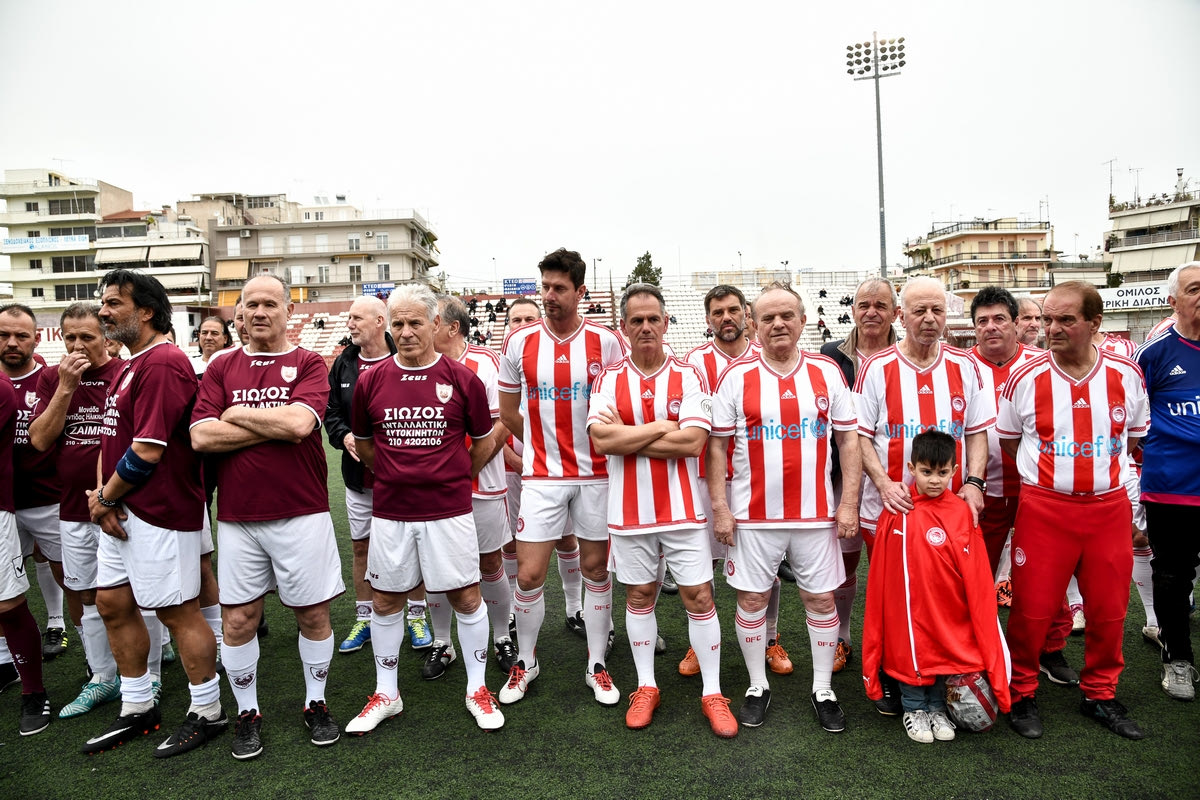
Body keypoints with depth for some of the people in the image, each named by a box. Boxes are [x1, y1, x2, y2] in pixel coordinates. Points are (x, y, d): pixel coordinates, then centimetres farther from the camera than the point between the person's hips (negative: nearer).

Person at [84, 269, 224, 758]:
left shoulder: (164, 363, -17)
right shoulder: (130, 364, 15)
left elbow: (147, 451, -22)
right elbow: (112, 437, 15)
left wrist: (105, 497, -8)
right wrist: (103, 495, 0)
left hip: (159, 511, -10)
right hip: (122, 511, 10)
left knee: (177, 610, 1)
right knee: (112, 604, 16)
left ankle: (208, 713, 18)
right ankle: (137, 709, 33)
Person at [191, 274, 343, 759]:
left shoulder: (309, 364, 1)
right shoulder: (222, 368, 8)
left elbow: (299, 422, -17)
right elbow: (201, 436, -5)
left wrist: (235, 414, -6)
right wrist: (276, 426, -10)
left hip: (302, 513, -2)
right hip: (237, 517, 2)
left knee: (313, 614, 8)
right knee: (238, 619, 8)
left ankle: (316, 703, 28)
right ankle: (247, 713, 28)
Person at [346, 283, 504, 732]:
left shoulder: (462, 380, -4)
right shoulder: (371, 381, 1)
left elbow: (484, 442, 7)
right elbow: (363, 443, 15)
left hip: (449, 510, -2)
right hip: (390, 510, 2)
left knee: (466, 597, 6)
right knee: (386, 600, 12)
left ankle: (477, 690, 25)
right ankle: (385, 694, 31)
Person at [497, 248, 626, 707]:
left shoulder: (606, 342, -4)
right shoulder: (519, 343, 0)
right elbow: (507, 412, 11)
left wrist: (593, 446, 0)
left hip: (596, 474, 0)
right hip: (541, 476, 0)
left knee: (596, 568, 9)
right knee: (529, 573, 0)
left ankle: (597, 666, 26)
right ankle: (525, 662, 24)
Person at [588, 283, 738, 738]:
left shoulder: (689, 376, -3)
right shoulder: (609, 379, 0)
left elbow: (693, 441, -16)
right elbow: (601, 439, -15)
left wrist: (626, 437, -14)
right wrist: (662, 427, -16)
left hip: (682, 508, -1)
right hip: (629, 509, 1)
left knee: (699, 597, 4)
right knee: (639, 596, 13)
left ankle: (712, 693, 20)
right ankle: (646, 686, 30)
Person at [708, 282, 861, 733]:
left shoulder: (828, 373, 3)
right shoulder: (736, 377, -3)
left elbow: (848, 441, 6)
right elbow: (717, 445, -1)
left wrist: (849, 503, 0)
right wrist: (719, 507, -5)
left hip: (816, 512, 1)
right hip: (753, 514, -1)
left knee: (821, 598, 9)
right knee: (751, 598, 7)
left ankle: (823, 690, 27)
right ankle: (757, 686, 26)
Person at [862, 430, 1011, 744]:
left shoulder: (961, 513, -9)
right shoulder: (895, 511, -7)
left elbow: (975, 579, -7)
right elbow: (879, 575, 1)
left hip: (947, 617, 0)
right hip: (906, 613, 0)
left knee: (945, 654, 13)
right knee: (909, 656, 11)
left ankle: (937, 709, 38)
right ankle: (914, 709, 36)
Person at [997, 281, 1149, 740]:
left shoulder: (1126, 375, 0)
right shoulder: (1026, 378, -6)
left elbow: (1135, 435, 15)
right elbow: (1007, 439, 7)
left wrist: (1097, 468, 7)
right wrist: (1049, 473, 5)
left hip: (1109, 508, 2)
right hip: (1043, 508, -2)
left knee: (1109, 610, 12)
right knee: (1032, 608, 2)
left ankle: (1100, 695, 32)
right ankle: (1022, 693, 22)